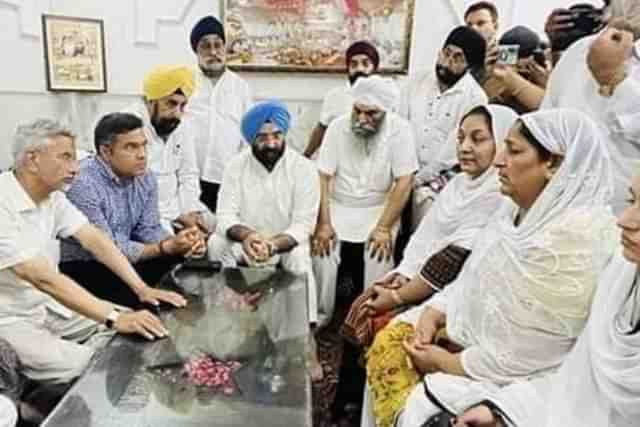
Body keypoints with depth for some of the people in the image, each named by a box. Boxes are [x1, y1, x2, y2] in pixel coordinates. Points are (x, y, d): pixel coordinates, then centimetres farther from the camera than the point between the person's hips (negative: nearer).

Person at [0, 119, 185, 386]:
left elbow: (93, 239, -5)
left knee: (131, 327, 1)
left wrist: (141, 288, -16)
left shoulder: (52, 195, -1)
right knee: (79, 366, -21)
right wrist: (114, 319, -35)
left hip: (48, 304, 8)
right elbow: (43, 278, -33)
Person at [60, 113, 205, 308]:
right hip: (78, 268, -7)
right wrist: (166, 247, -28)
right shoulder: (83, 185, -24)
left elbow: (149, 229, 3)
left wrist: (177, 242, -19)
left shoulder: (145, 178, -2)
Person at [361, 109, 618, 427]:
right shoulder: (516, 211, 3)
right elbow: (471, 281, 10)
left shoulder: (578, 236, -27)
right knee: (388, 341, 0)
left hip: (515, 379, -8)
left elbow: (527, 355, -25)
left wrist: (446, 362, -15)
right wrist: (432, 314, -7)